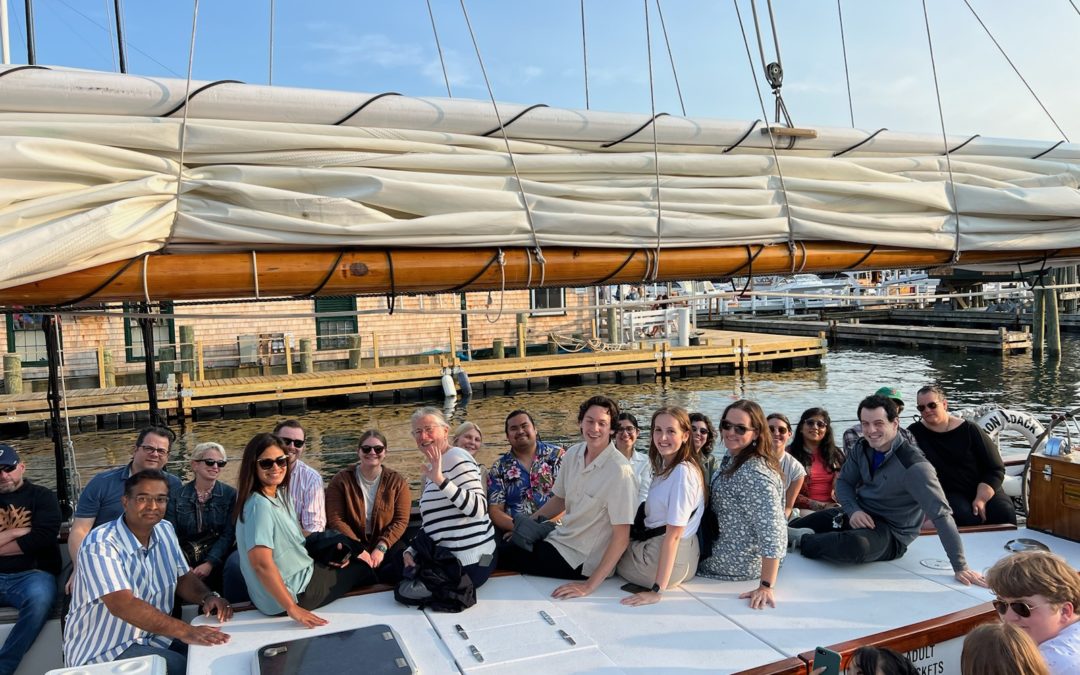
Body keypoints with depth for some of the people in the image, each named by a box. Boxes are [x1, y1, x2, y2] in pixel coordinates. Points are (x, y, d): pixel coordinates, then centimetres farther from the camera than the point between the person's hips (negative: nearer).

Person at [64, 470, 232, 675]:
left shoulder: (165, 531, 3)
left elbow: (183, 577, 9)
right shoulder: (100, 545, -21)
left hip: (155, 636, 7)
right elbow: (123, 605, -30)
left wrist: (208, 597, -13)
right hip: (106, 650, -7)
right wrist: (184, 631, -37)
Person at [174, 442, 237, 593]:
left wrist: (210, 564, -15)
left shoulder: (230, 494, 3)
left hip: (216, 563, 0)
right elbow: (173, 534, 1)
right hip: (184, 560, 0)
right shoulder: (179, 494, 4)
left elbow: (228, 535, -2)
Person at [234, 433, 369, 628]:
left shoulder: (278, 494, 1)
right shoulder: (260, 505, -28)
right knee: (362, 569, 9)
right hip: (294, 593, -8)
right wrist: (292, 609, -30)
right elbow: (261, 563, -34)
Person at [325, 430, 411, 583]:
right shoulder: (341, 480, 1)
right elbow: (335, 520, -7)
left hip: (386, 545, 2)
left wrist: (381, 548, -19)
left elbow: (401, 520, -3)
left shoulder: (397, 481, 3)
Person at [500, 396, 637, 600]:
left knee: (506, 553, -10)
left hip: (583, 560, -7)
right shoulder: (573, 453, -2)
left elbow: (621, 537, -23)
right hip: (562, 537, 7)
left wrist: (589, 585, -25)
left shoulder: (619, 471, -24)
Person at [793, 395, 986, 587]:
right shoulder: (862, 447, -3)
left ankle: (804, 540, -17)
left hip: (890, 532, -6)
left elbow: (941, 514, -27)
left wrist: (960, 567, -29)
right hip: (858, 516, 6)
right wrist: (853, 510, -16)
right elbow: (844, 482, 6)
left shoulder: (913, 466, -25)